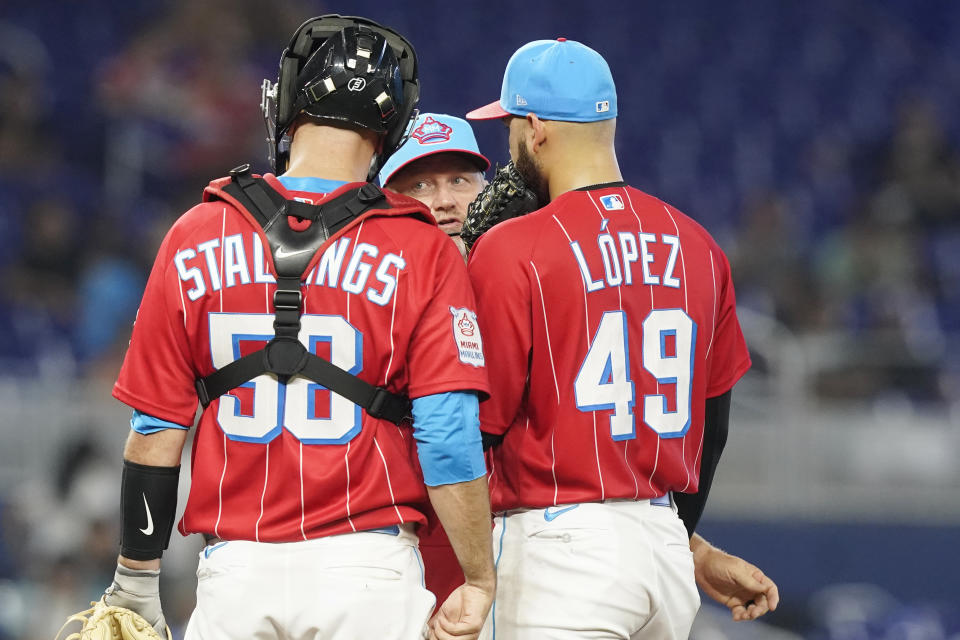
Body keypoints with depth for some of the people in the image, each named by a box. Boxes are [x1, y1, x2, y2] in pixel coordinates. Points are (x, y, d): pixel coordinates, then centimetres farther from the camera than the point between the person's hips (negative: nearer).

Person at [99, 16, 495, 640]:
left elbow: (156, 431, 4)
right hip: (367, 566, -2)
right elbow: (449, 438, -10)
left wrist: (137, 581, 12)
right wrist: (479, 582, -2)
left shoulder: (196, 238, 2)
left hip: (235, 567, 2)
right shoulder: (422, 253, -4)